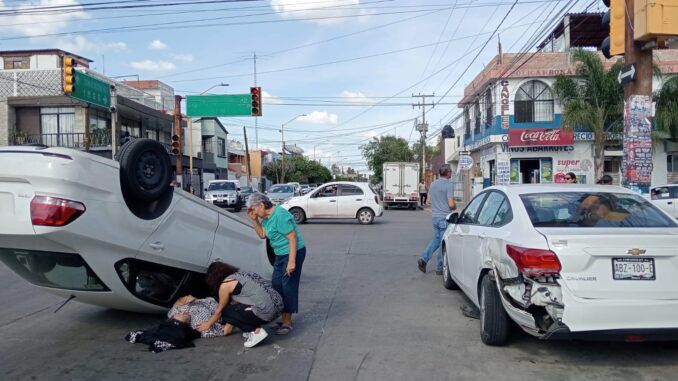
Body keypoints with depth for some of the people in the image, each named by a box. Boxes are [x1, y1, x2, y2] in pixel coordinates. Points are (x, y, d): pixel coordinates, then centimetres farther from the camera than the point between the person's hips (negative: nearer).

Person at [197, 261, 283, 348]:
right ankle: (255, 327, 17)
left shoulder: (225, 285, 0)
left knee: (225, 312, 6)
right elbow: (235, 303, 32)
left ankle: (256, 332, 1)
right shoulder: (241, 275, 22)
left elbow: (219, 311, 14)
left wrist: (208, 324, 31)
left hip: (265, 312, -9)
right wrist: (229, 324, 41)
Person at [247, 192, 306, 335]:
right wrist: (254, 220, 1)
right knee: (276, 284, 12)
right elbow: (262, 235, 16)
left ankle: (287, 321, 7)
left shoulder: (280, 215, -22)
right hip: (280, 254, 10)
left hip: (293, 252, -10)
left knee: (288, 286, -4)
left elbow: (292, 237, -23)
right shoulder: (266, 216, 7)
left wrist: (292, 261, -26)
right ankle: (283, 318, 24)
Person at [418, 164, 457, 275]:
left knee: (436, 239, 19)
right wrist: (455, 207, 2)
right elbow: (451, 204, -19)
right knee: (444, 242, 2)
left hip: (435, 216, 7)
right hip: (445, 217, -7)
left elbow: (430, 200, 17)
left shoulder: (433, 184, 9)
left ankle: (423, 259, 5)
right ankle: (440, 268, 9)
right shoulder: (449, 185, -14)